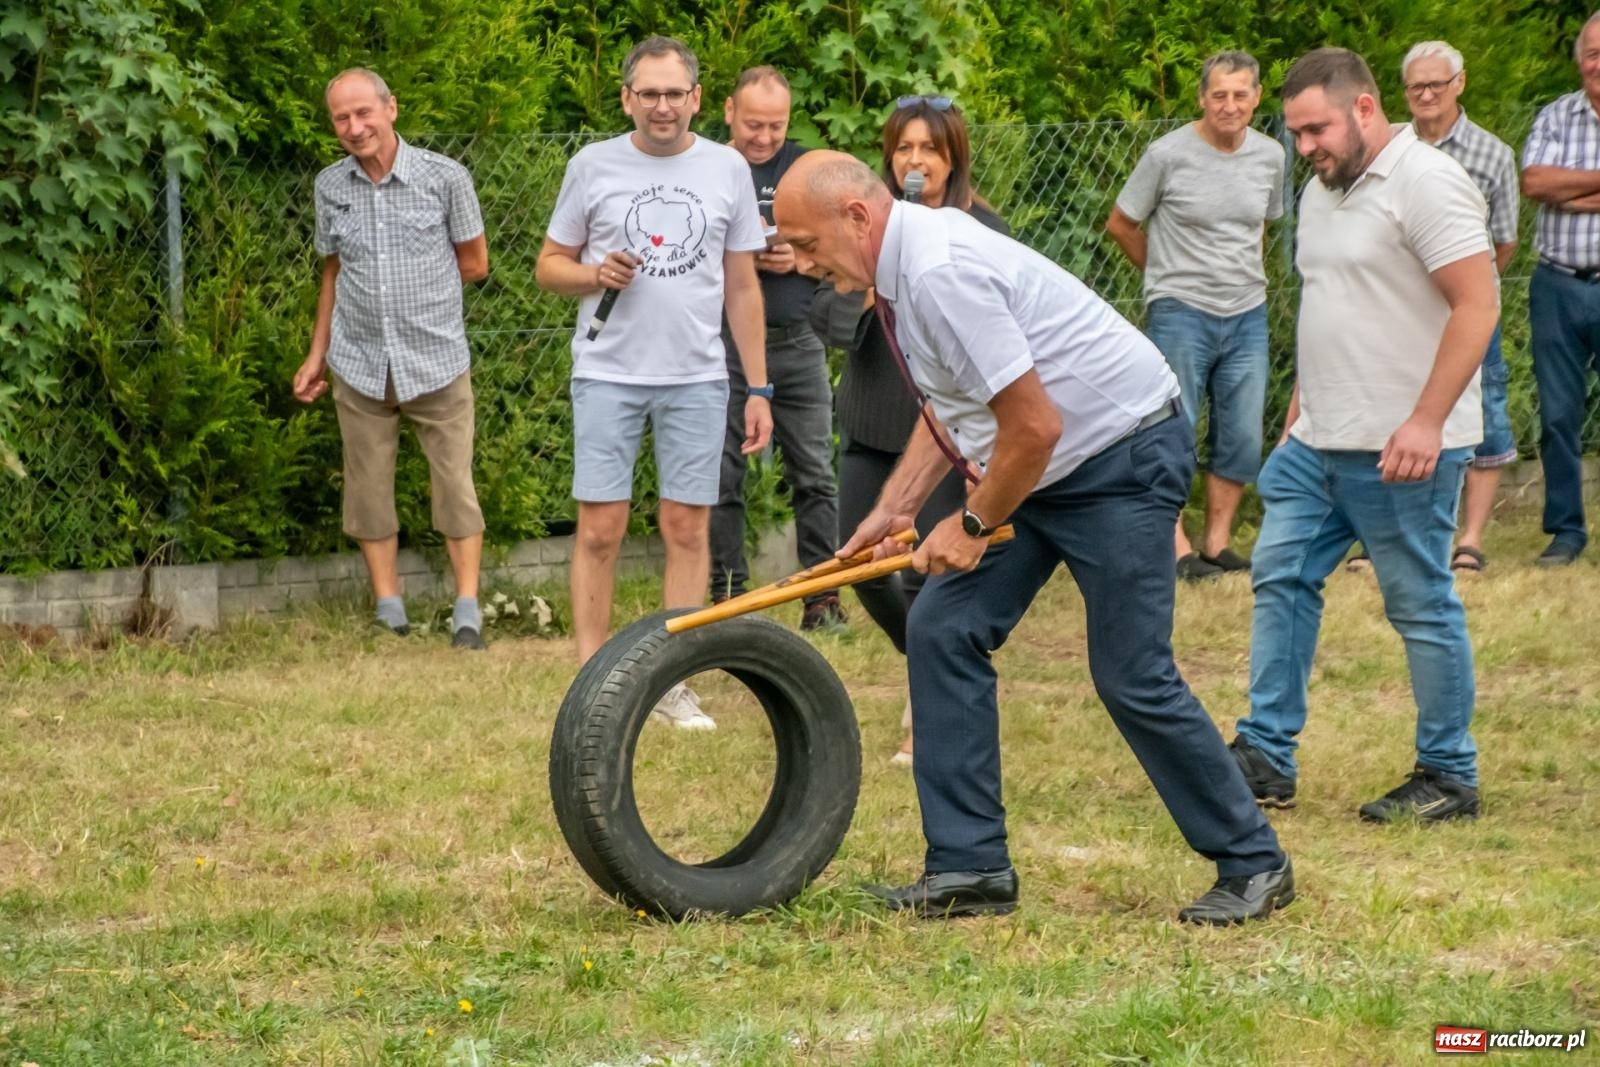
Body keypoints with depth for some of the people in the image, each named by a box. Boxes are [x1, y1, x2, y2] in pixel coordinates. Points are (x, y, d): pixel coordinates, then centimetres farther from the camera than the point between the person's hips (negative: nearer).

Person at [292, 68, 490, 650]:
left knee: (454, 486, -3)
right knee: (368, 490, 5)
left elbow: (473, 264, 5)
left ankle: (467, 613, 4)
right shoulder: (330, 187, 5)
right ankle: (389, 616, 13)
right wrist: (316, 355, 15)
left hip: (436, 359, -3)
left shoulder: (444, 178, -5)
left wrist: (415, 290, 2)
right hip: (360, 363, 3)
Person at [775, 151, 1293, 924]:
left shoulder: (941, 273, -27)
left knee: (1133, 678, -7)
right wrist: (895, 509, 7)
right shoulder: (901, 266, 4)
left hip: (1121, 459, -10)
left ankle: (1253, 866, 9)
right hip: (1039, 466, 10)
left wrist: (975, 524, -13)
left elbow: (1034, 426, -26)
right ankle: (969, 870, 6)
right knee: (942, 631, 3)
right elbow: (950, 408, 16)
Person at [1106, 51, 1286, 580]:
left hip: (1247, 316, 5)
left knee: (1242, 440, 6)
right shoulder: (1169, 155, -10)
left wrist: (1242, 274, 14)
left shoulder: (1270, 156, 4)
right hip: (1181, 314, -5)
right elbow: (1120, 224, 1)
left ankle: (1217, 543, 17)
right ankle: (1177, 549, 0)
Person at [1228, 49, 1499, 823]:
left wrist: (1426, 423, -25)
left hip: (1402, 449, -9)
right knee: (1280, 580, 7)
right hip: (1318, 442, 9)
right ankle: (1266, 758, 12)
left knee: (1422, 606, -1)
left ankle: (1449, 779, 9)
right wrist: (1299, 412, 20)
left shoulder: (1424, 184, -14)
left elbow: (1477, 304, -20)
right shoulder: (1322, 191, 14)